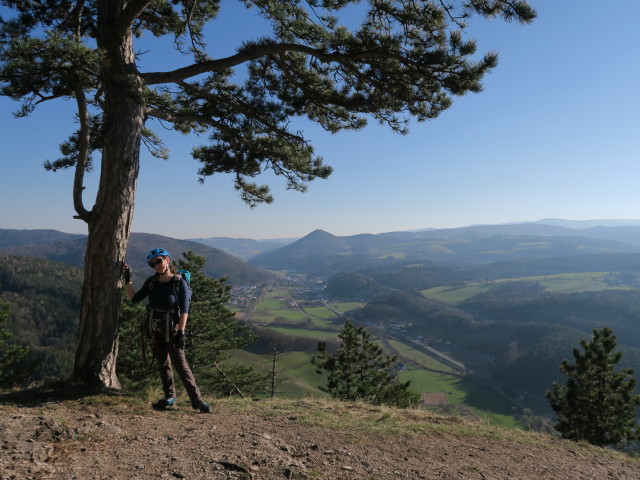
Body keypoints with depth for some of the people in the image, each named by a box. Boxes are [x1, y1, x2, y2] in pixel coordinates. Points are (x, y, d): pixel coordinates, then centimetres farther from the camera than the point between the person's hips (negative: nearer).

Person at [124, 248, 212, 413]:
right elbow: (135, 299, 10)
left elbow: (184, 310, -12)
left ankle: (197, 400, -5)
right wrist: (128, 280, 3)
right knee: (163, 365, 13)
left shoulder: (179, 283, -9)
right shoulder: (151, 282, 5)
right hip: (156, 331, 5)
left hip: (172, 331, -5)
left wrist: (181, 332, -18)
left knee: (181, 365, -9)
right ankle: (170, 397, 27)